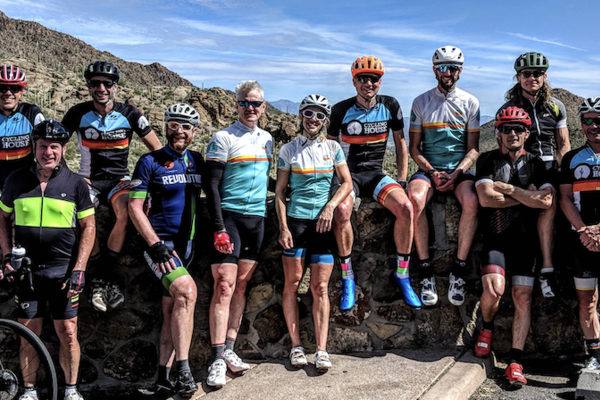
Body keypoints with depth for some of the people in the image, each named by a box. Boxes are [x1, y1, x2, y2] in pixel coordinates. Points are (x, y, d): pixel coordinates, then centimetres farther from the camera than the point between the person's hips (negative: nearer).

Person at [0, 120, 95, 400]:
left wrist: (78, 269, -6)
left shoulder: (75, 183, -1)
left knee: (67, 332, 1)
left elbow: (88, 226, 1)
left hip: (63, 270, -1)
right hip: (26, 269, 1)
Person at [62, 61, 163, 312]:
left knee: (126, 211, -34)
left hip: (118, 180, 0)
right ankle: (107, 280, -13)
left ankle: (100, 280, -23)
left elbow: (157, 149, 2)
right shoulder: (78, 113, -2)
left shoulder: (129, 114, -3)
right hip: (88, 179, 0)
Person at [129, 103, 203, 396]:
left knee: (172, 310, 7)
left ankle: (163, 378, 13)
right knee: (187, 290, -26)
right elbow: (135, 208, -9)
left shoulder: (197, 161, 9)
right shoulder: (150, 162, -5)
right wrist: (156, 244, -17)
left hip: (186, 243, 5)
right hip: (160, 242, -5)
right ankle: (183, 370, -23)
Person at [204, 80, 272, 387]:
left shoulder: (266, 139, 14)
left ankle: (229, 348, 15)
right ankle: (218, 359, -8)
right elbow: (212, 185, -9)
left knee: (241, 285, 7)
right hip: (229, 216, -6)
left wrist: (265, 211, 16)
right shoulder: (223, 138, -4)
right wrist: (219, 228, -15)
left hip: (257, 217, 6)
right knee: (224, 286, -10)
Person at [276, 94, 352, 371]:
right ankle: (296, 346, 8)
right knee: (292, 283, -2)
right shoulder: (289, 150, 6)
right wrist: (283, 226, -5)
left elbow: (347, 183, 6)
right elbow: (280, 191, 4)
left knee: (320, 287, -2)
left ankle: (322, 349, 0)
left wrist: (330, 206, -11)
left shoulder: (333, 148, 9)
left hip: (323, 221, 1)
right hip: (296, 219, 0)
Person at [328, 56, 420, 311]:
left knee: (406, 207, -26)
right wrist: (331, 181, -6)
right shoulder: (341, 110, -3)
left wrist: (402, 179, 3)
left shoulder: (390, 106, 3)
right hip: (347, 173, -2)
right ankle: (347, 278, -17)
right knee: (342, 210, -35)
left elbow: (400, 143, 11)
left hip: (376, 174, 2)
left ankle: (402, 275, -9)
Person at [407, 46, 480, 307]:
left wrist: (456, 173, -12)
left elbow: (473, 149, 6)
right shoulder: (421, 102, 9)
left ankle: (459, 270, -20)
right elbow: (414, 148, 7)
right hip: (428, 168, 0)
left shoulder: (470, 102, 10)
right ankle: (426, 271, -23)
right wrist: (432, 172, -10)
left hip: (459, 169, 0)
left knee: (472, 201, -34)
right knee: (415, 199, -34)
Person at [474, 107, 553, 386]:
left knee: (523, 297, -4)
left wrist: (509, 189, -8)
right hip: (495, 236, -2)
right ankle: (487, 326, 12)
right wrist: (526, 197, -5)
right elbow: (486, 198, -11)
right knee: (494, 289, -21)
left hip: (525, 239, 2)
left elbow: (546, 201, -6)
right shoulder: (488, 160, 4)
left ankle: (515, 361, 3)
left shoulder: (535, 163, 9)